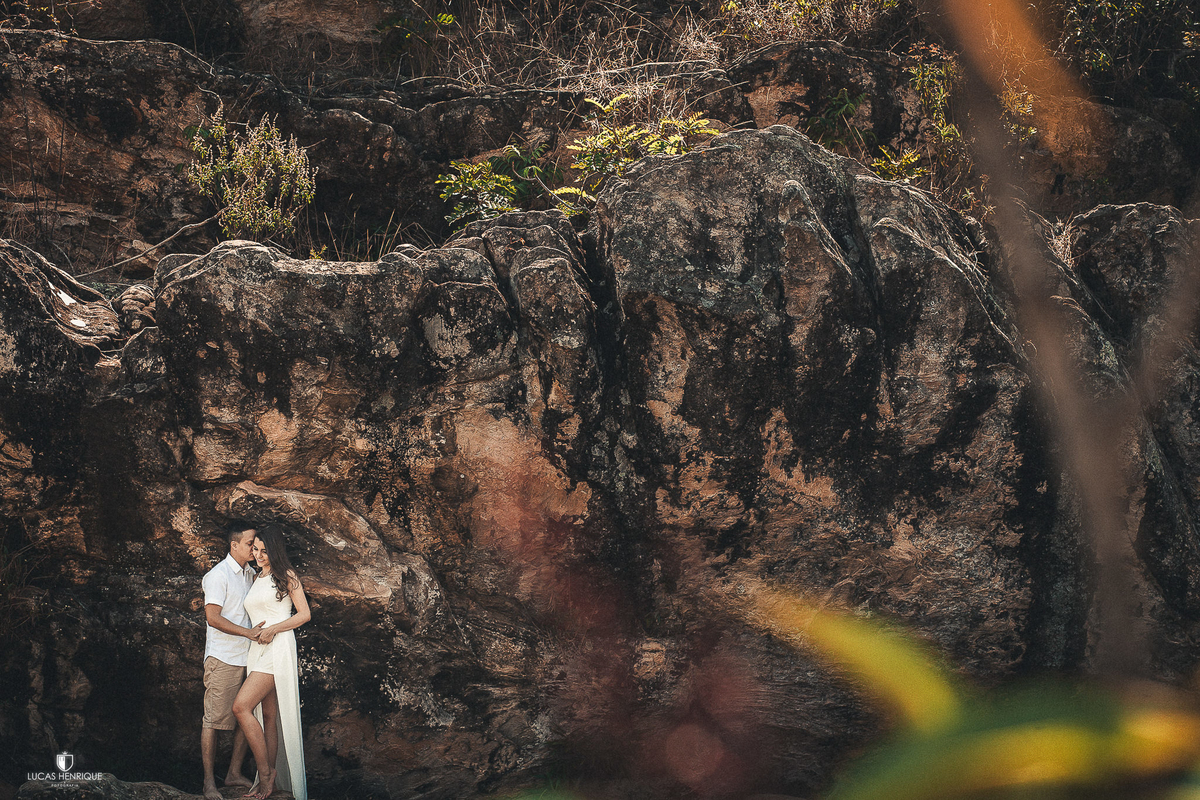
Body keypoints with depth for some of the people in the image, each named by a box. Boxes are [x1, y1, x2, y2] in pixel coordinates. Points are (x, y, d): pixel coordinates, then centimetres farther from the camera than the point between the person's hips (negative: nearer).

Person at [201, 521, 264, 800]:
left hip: (247, 657, 7)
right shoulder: (218, 575, -10)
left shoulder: (250, 573, 13)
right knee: (214, 718, -3)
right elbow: (213, 618, -16)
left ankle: (234, 774, 17)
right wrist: (248, 632, -18)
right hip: (223, 658, -7)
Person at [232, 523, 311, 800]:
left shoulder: (286, 576, 0)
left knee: (241, 707, -18)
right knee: (267, 716, 6)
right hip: (258, 651, 7)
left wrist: (273, 629, -12)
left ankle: (265, 771, -12)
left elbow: (305, 614, -4)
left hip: (278, 649, -7)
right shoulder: (256, 579, 20)